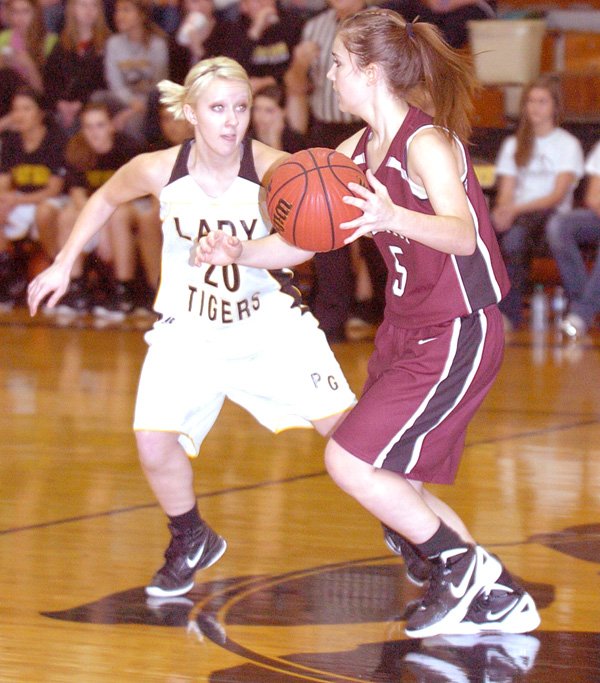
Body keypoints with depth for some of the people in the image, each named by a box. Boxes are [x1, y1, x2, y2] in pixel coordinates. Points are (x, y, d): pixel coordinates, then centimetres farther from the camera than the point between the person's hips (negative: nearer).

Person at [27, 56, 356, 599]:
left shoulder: (270, 167, -23)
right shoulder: (158, 171, -16)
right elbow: (106, 199, 7)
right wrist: (63, 265, 9)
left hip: (269, 319, -1)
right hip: (189, 328, 1)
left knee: (346, 425, -13)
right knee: (155, 443, -14)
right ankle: (191, 543, 17)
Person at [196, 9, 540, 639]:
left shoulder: (427, 143, -19)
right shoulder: (357, 152, 7)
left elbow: (461, 233, -36)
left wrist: (394, 218, -55)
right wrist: (238, 252, -6)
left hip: (456, 336, -9)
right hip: (405, 329, 9)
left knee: (349, 462, -15)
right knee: (386, 487, 10)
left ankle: (458, 563, 2)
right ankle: (499, 600, 19)